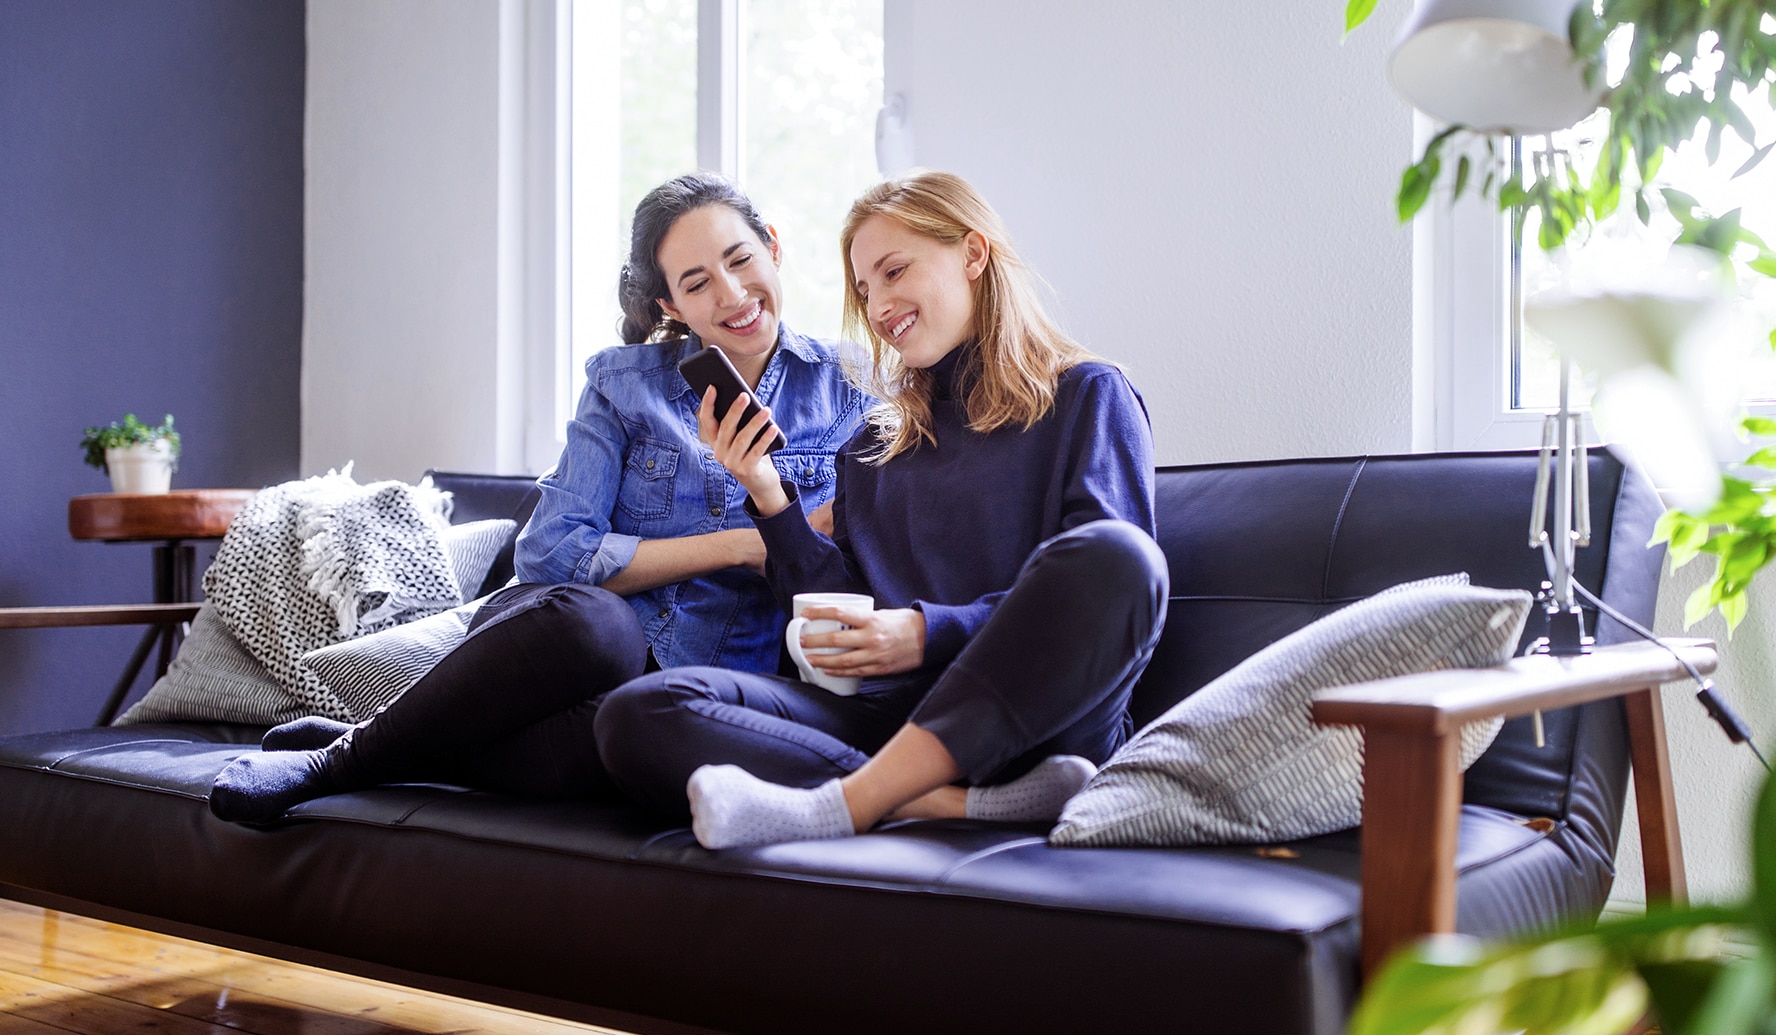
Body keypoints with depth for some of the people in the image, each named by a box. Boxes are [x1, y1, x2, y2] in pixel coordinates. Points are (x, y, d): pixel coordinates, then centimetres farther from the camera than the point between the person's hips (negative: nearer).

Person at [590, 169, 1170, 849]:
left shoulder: (1086, 396, 11)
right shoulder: (875, 442, 24)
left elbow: (1103, 588, -2)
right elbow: (842, 617, 16)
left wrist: (931, 633, -13)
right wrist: (768, 494, 5)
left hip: (1025, 718, -3)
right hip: (884, 714, 4)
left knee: (1117, 555, -34)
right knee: (636, 715, -20)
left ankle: (846, 803, -35)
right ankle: (967, 805, -34)